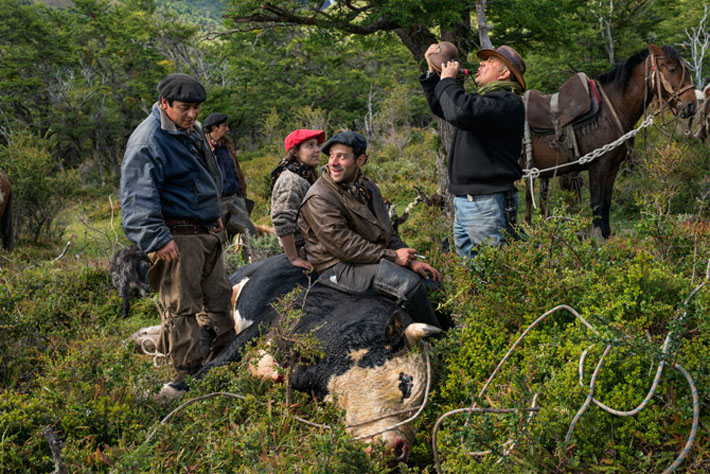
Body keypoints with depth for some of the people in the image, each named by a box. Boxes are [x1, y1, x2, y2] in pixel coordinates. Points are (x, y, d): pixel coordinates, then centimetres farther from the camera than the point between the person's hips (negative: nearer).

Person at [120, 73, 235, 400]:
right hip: (176, 238, -10)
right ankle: (188, 377, 4)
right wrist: (157, 238, -27)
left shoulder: (192, 131, 15)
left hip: (206, 234, 10)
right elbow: (139, 198, -21)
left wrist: (214, 215, 30)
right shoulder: (148, 140, -16)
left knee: (218, 298, 16)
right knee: (182, 307, -5)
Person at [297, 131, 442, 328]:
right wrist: (392, 256, -18)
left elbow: (387, 232, 18)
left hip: (377, 258, 9)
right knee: (409, 283, -26)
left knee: (431, 277, 2)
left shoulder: (368, 188, 13)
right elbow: (342, 245, -21)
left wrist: (410, 261, 2)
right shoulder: (319, 199, -15)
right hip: (339, 268, -9)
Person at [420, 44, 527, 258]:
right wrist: (433, 71, 22)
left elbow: (460, 111, -28)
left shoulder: (507, 102, -12)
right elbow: (440, 107, 34)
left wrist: (447, 79, -10)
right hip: (463, 201, 10)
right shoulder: (483, 99, 21)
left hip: (486, 205, -10)